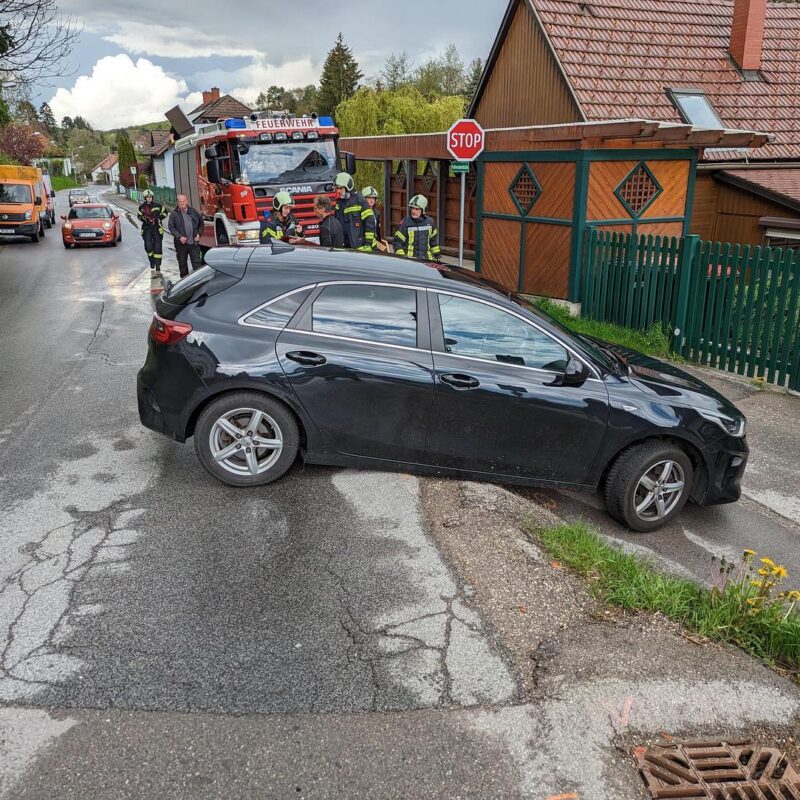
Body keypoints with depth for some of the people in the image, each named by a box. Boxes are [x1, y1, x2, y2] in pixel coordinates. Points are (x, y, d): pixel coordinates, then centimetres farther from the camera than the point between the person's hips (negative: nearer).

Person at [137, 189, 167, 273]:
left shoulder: (158, 205, 1)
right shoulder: (142, 207, 6)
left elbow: (164, 213, 11)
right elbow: (139, 217, 15)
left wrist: (158, 217, -5)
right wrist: (144, 218, -6)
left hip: (157, 228, -1)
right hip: (147, 228, 1)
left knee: (157, 247, -3)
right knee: (148, 246, -10)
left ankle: (158, 266, 3)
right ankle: (152, 261, 17)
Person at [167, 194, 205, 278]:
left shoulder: (193, 212, 7)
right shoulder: (174, 213, 0)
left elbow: (201, 223, 18)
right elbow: (171, 227, -4)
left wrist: (199, 234, 4)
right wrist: (179, 237, -15)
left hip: (194, 243, 1)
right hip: (181, 243, -1)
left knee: (197, 262, -4)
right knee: (182, 263, 9)